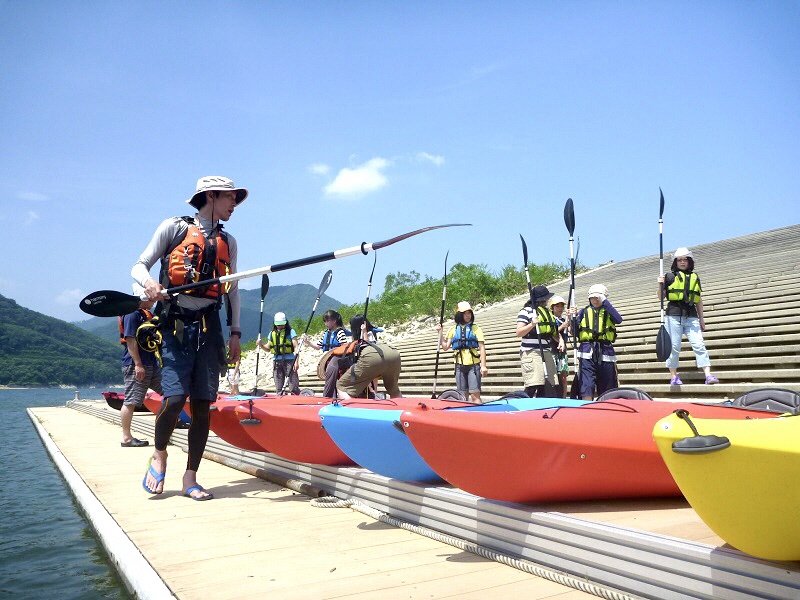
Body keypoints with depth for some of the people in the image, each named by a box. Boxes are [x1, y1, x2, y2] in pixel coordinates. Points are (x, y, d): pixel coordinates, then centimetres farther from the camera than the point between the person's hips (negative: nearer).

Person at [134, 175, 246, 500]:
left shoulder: (228, 241, 16)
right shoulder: (174, 227, 4)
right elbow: (139, 266, 4)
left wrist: (235, 333, 13)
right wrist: (148, 282, -19)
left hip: (209, 326, 4)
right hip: (175, 323, -4)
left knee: (203, 403, 0)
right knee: (175, 397, -14)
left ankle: (190, 479, 9)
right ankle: (159, 455, 15)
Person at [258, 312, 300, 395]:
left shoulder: (291, 332, 0)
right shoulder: (272, 333, 13)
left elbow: (296, 347, -6)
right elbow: (268, 349, 19)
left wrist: (296, 361, -16)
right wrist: (261, 345, -2)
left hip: (289, 360, -5)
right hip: (277, 361, 5)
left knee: (293, 387, -8)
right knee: (278, 388, 8)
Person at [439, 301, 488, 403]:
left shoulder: (476, 328, 4)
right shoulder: (453, 330, 11)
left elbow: (482, 348, -1)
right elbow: (445, 347, 11)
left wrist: (483, 366, -9)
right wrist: (440, 334, 1)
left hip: (474, 365, -3)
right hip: (460, 365, 3)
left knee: (475, 395, -9)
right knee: (463, 396, 7)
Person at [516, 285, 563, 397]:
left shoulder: (548, 312, 22)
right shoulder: (526, 311, -2)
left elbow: (554, 332, 28)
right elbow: (519, 333, -9)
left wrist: (560, 340, 8)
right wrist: (532, 324, -22)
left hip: (547, 353, 8)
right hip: (531, 353, -8)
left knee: (545, 386, 6)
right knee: (532, 386, -16)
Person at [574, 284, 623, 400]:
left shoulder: (608, 312, 14)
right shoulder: (584, 312, 15)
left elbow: (618, 320, -9)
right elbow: (574, 332, 10)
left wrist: (605, 302, -8)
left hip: (605, 352, 1)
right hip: (587, 351, -1)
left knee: (607, 390, 7)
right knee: (586, 386, -12)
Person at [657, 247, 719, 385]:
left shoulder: (695, 277, 17)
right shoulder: (670, 276, 7)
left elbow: (699, 300, 21)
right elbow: (661, 297, 6)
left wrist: (701, 318, 19)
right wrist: (660, 285, -12)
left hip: (691, 317, 3)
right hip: (674, 316, -3)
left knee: (699, 345, -7)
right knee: (674, 347, -1)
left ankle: (708, 375, -10)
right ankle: (674, 376, 9)